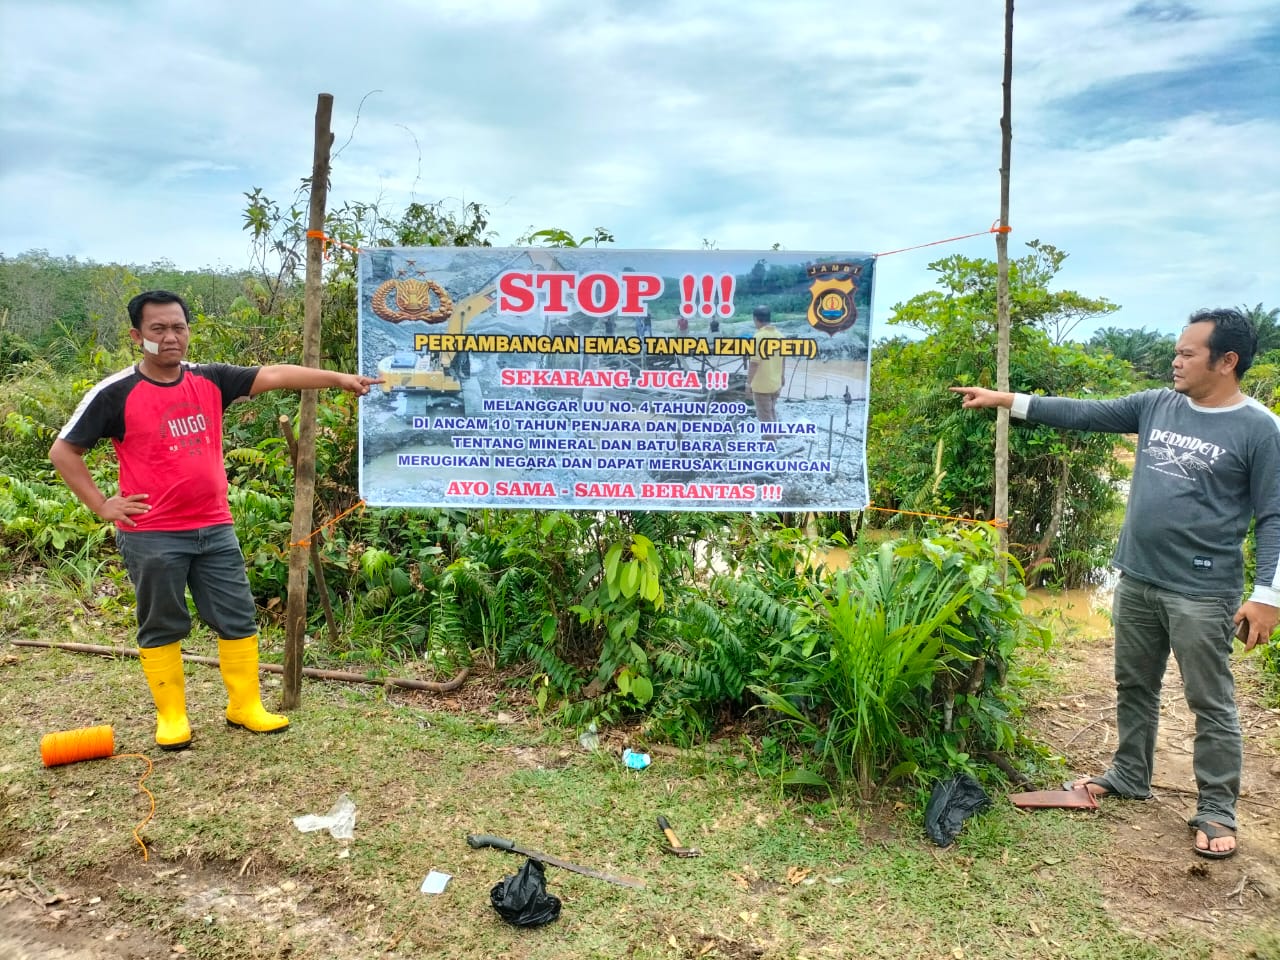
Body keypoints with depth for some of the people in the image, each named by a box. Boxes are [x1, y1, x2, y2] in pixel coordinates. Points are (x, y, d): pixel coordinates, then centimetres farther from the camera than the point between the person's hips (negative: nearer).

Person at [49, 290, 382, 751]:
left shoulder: (211, 380, 3)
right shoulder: (116, 393, -8)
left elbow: (274, 375, -5)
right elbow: (63, 451, -1)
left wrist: (338, 378, -12)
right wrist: (101, 504, -6)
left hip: (214, 529, 4)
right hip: (152, 536, -4)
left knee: (238, 618, 8)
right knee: (162, 627, 9)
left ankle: (245, 705, 22)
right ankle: (171, 717, 23)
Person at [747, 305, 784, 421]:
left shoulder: (759, 337, -21)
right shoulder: (779, 335, 2)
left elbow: (754, 363, -21)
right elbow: (782, 359, 10)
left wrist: (749, 382, -12)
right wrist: (782, 377, 22)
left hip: (761, 385, -7)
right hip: (776, 383, 7)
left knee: (764, 416, 3)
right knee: (772, 412, 22)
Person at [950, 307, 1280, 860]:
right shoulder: (1156, 406, 5)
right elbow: (1083, 414, 8)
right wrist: (1006, 400, 4)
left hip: (1202, 594, -6)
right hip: (1136, 581, 6)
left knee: (1210, 703, 4)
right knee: (1134, 687, 18)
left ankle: (1216, 811, 18)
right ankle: (1129, 777, 35)